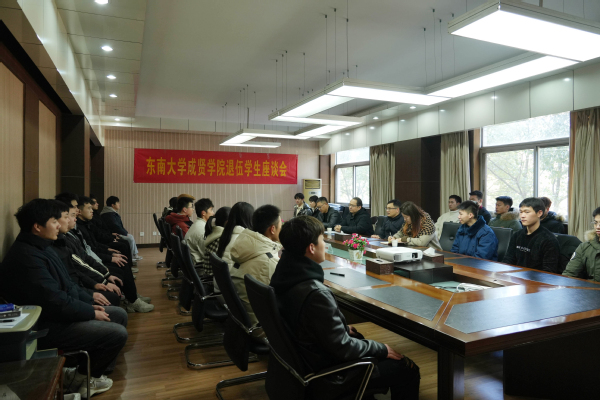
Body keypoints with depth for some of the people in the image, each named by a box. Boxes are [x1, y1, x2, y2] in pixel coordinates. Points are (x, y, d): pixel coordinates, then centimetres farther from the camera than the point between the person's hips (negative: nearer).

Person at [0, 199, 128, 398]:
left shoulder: (42, 246, 8)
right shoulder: (26, 257, -26)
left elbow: (67, 284, 15)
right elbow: (56, 303, -28)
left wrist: (91, 302, 6)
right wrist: (91, 312, -15)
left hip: (60, 313, 11)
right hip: (46, 326, -11)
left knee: (119, 314, 11)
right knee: (117, 333, -16)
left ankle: (91, 369, 18)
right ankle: (84, 378, 8)